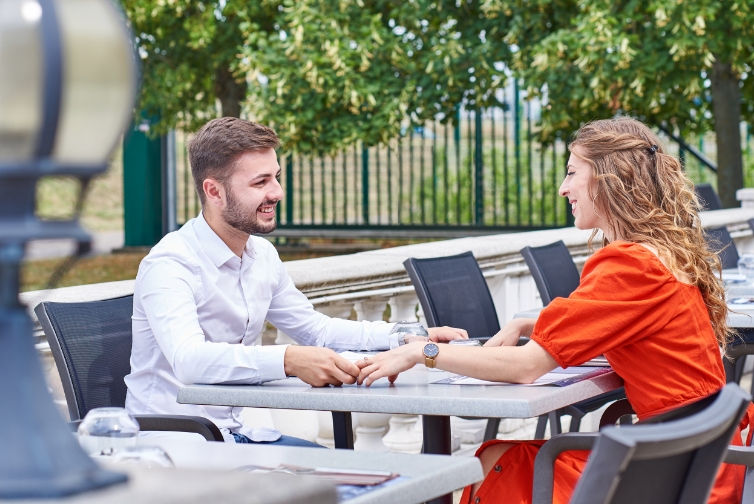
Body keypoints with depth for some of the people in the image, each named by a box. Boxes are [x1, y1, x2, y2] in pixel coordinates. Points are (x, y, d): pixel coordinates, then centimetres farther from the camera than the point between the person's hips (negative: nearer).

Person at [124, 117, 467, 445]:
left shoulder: (262, 255, 9)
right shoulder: (169, 265, -18)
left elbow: (316, 329, 22)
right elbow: (189, 359, -35)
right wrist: (288, 361, -47)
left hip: (232, 433, 8)